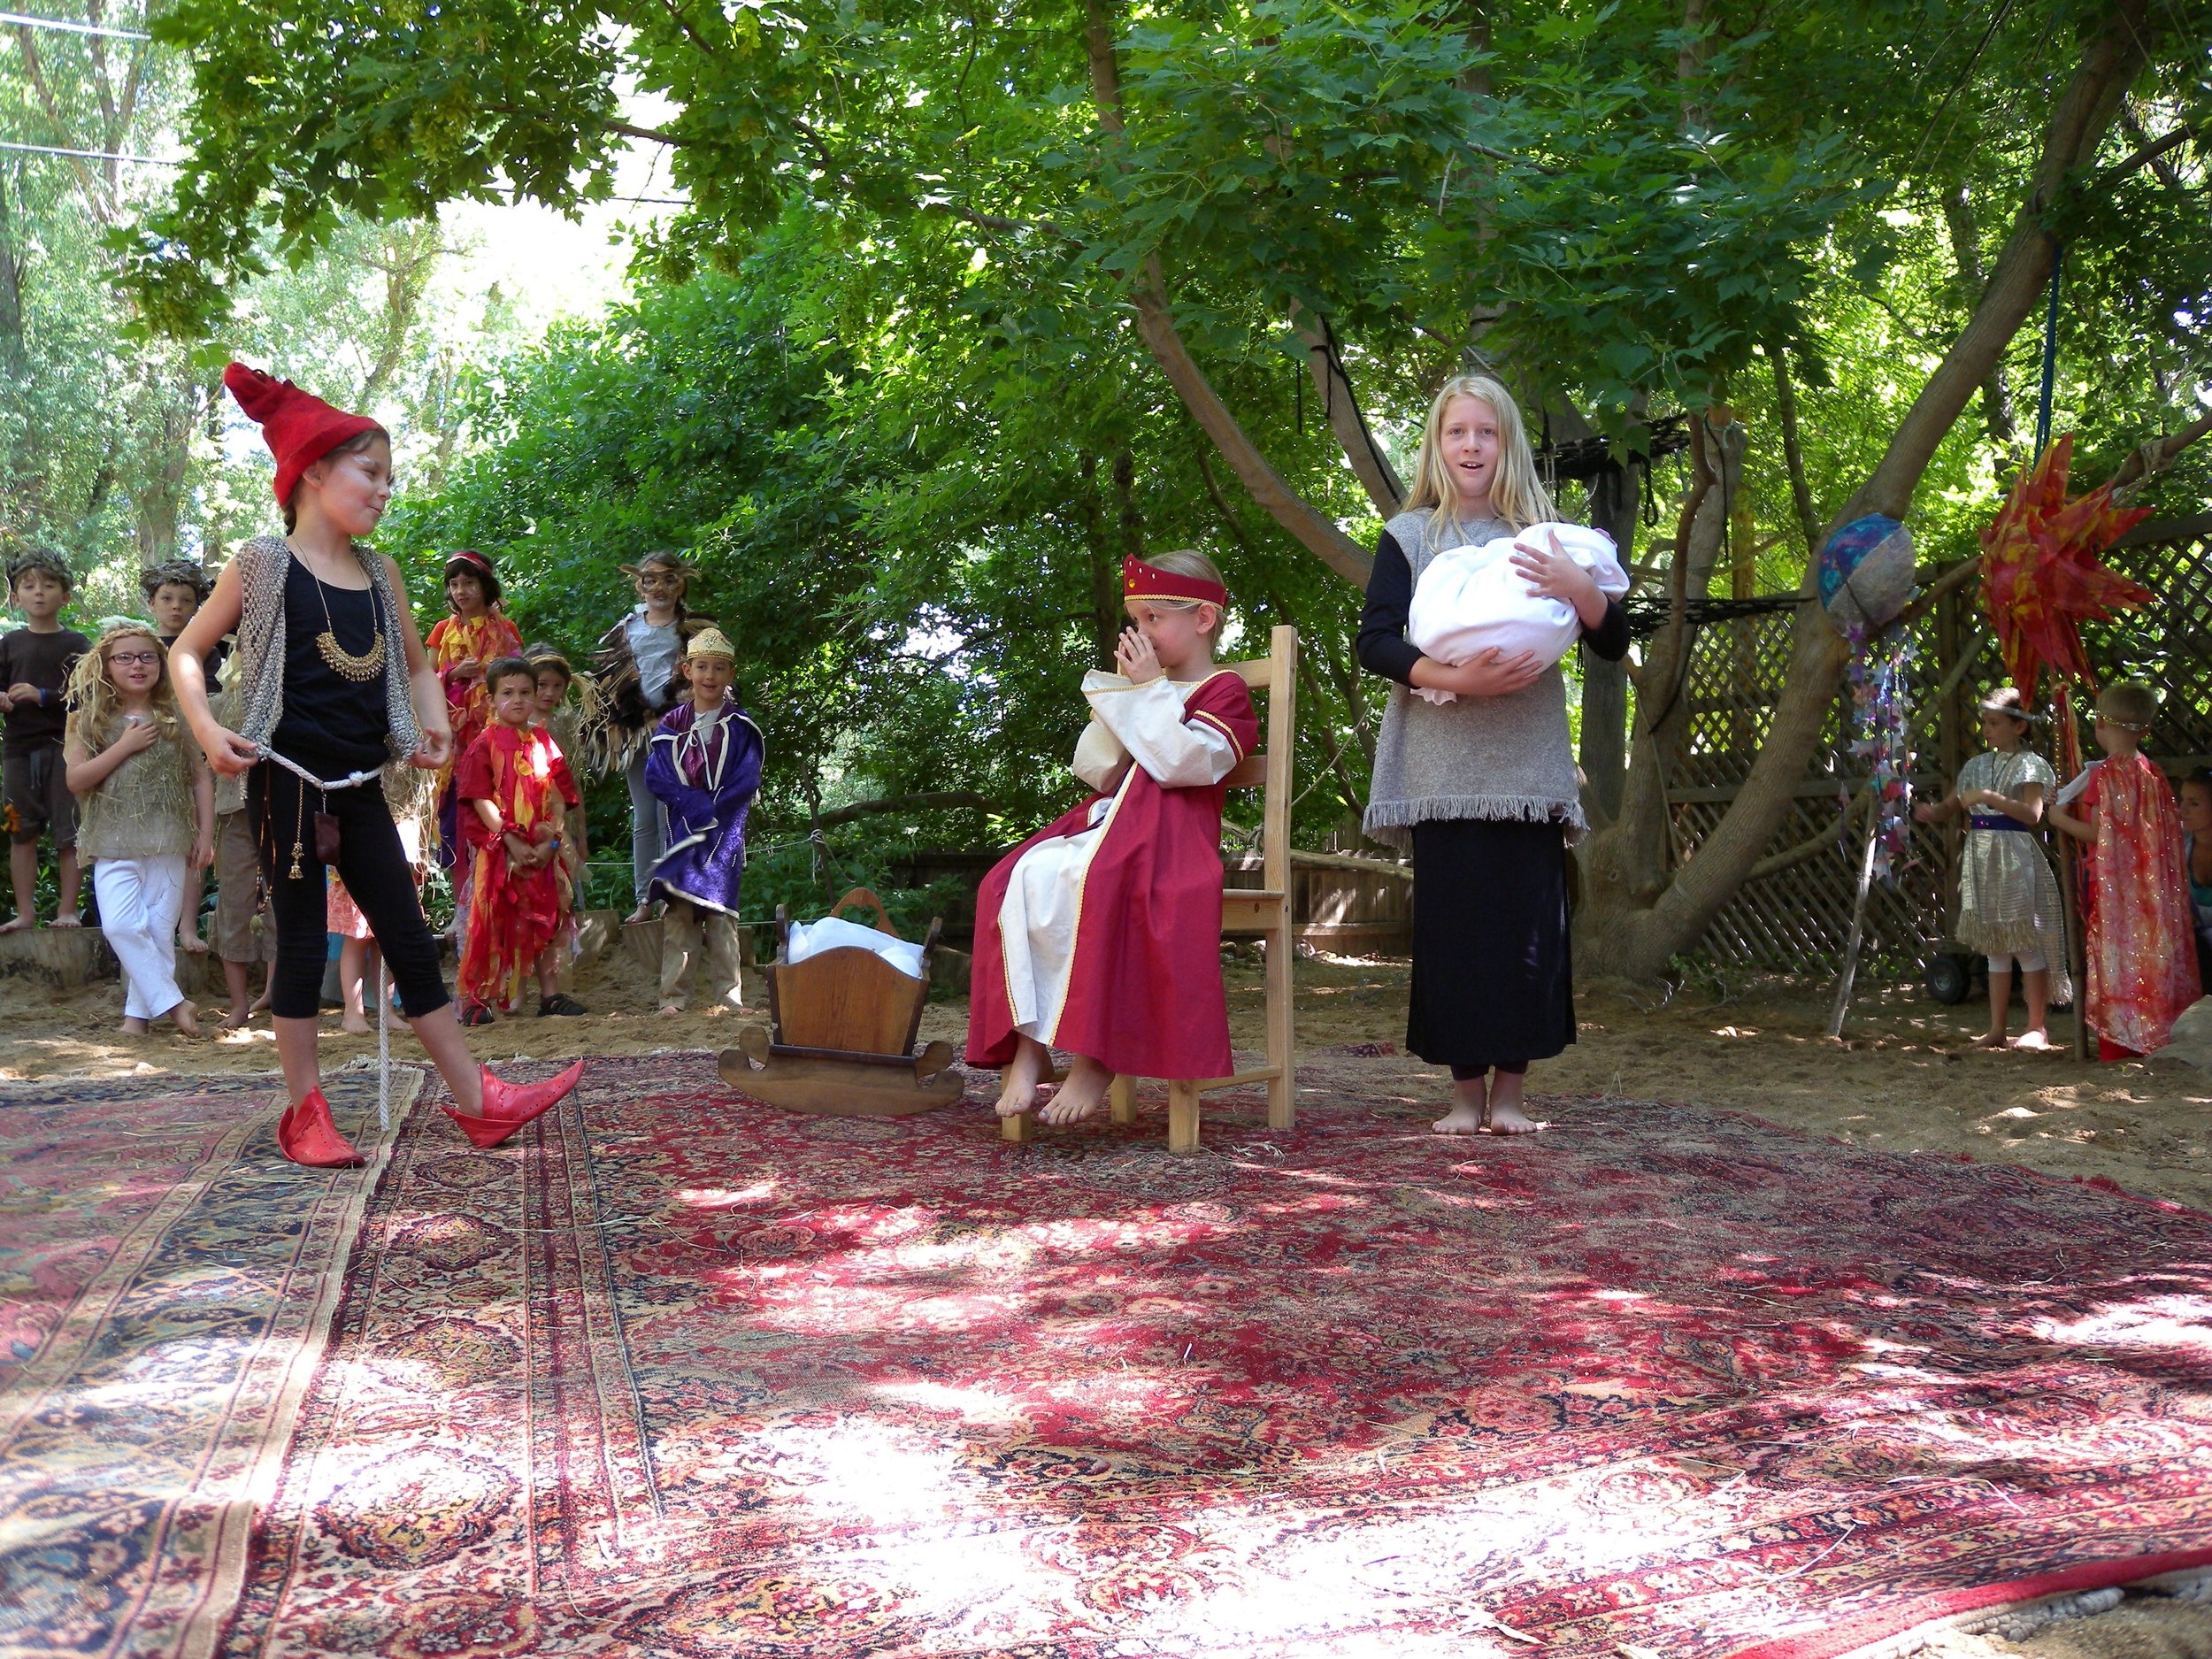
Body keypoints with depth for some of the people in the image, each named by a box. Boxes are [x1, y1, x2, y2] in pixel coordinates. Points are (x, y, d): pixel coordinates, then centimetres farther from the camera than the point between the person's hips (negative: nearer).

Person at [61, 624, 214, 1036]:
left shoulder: (176, 718, 6)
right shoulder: (91, 720, 4)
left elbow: (202, 778, 7)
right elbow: (75, 779, -4)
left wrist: (205, 836, 2)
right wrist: (125, 746, -11)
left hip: (169, 843, 1)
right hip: (114, 844, 0)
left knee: (159, 930, 1)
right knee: (120, 926, -14)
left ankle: (139, 1011, 12)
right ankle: (172, 1003, -6)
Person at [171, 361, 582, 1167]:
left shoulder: (380, 573, 11)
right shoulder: (264, 565, -4)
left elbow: (416, 662, 22)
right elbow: (187, 651, 1)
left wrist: (434, 725, 4)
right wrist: (208, 730, -14)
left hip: (360, 787, 5)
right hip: (288, 782, -5)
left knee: (410, 940, 6)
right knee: (302, 941, 1)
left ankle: (478, 1100, 10)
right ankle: (305, 1116, 12)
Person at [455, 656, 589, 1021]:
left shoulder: (544, 744, 9)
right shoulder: (485, 745, -3)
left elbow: (559, 798, 5)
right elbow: (481, 800, -10)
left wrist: (550, 842, -9)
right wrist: (512, 842, -18)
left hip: (541, 851, 4)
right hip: (497, 850, -4)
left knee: (545, 920, 9)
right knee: (490, 922, -2)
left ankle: (550, 994, 16)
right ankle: (474, 999, 3)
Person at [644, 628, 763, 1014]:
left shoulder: (740, 727, 2)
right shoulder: (672, 725, 7)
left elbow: (745, 783, -5)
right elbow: (657, 777, -3)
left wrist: (709, 811, -12)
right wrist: (698, 805, -13)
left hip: (725, 831, -1)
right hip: (683, 831, 1)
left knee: (720, 912, -1)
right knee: (678, 912, -2)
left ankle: (727, 994, 5)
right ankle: (673, 995, 0)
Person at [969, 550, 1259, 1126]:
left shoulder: (1223, 693, 4)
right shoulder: (1144, 691, 27)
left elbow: (1179, 763, -14)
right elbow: (1091, 768, 18)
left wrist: (1149, 690, -8)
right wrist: (1123, 694, 9)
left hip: (1167, 836, -7)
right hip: (1106, 820, 7)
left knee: (1088, 883, -37)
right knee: (1021, 878, -21)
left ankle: (1094, 1055, -33)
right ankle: (1027, 1046, -27)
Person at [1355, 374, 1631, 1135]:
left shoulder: (1542, 536, 12)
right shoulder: (1408, 536, 7)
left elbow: (1613, 644, 8)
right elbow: (1375, 643, -4)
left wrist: (1580, 588, -13)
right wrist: (1453, 678, -19)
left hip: (1528, 765, 1)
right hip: (1442, 766, -1)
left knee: (1529, 923, -2)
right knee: (1452, 923, -2)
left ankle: (1509, 1088, 9)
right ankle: (1466, 1088, 10)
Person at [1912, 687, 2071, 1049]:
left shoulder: (2030, 765, -5)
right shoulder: (1977, 765, 14)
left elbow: (2032, 814, -19)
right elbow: (1949, 808, 16)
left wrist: (1988, 797, -22)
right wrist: (1930, 811, -5)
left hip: (2016, 859, -7)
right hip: (1981, 858, 7)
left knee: (2026, 943, -4)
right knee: (1995, 946, 9)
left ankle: (2038, 1027, 2)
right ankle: (1997, 1028, 13)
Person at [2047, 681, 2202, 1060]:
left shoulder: (2104, 773, -14)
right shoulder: (2153, 772, 7)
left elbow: (2100, 834, -17)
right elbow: (2159, 829, 13)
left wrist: (2063, 818, -2)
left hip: (2112, 882, -6)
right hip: (2149, 884, 7)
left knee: (2115, 957, -1)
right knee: (2151, 955, 11)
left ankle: (2118, 1041, 1)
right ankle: (2159, 1032, 16)